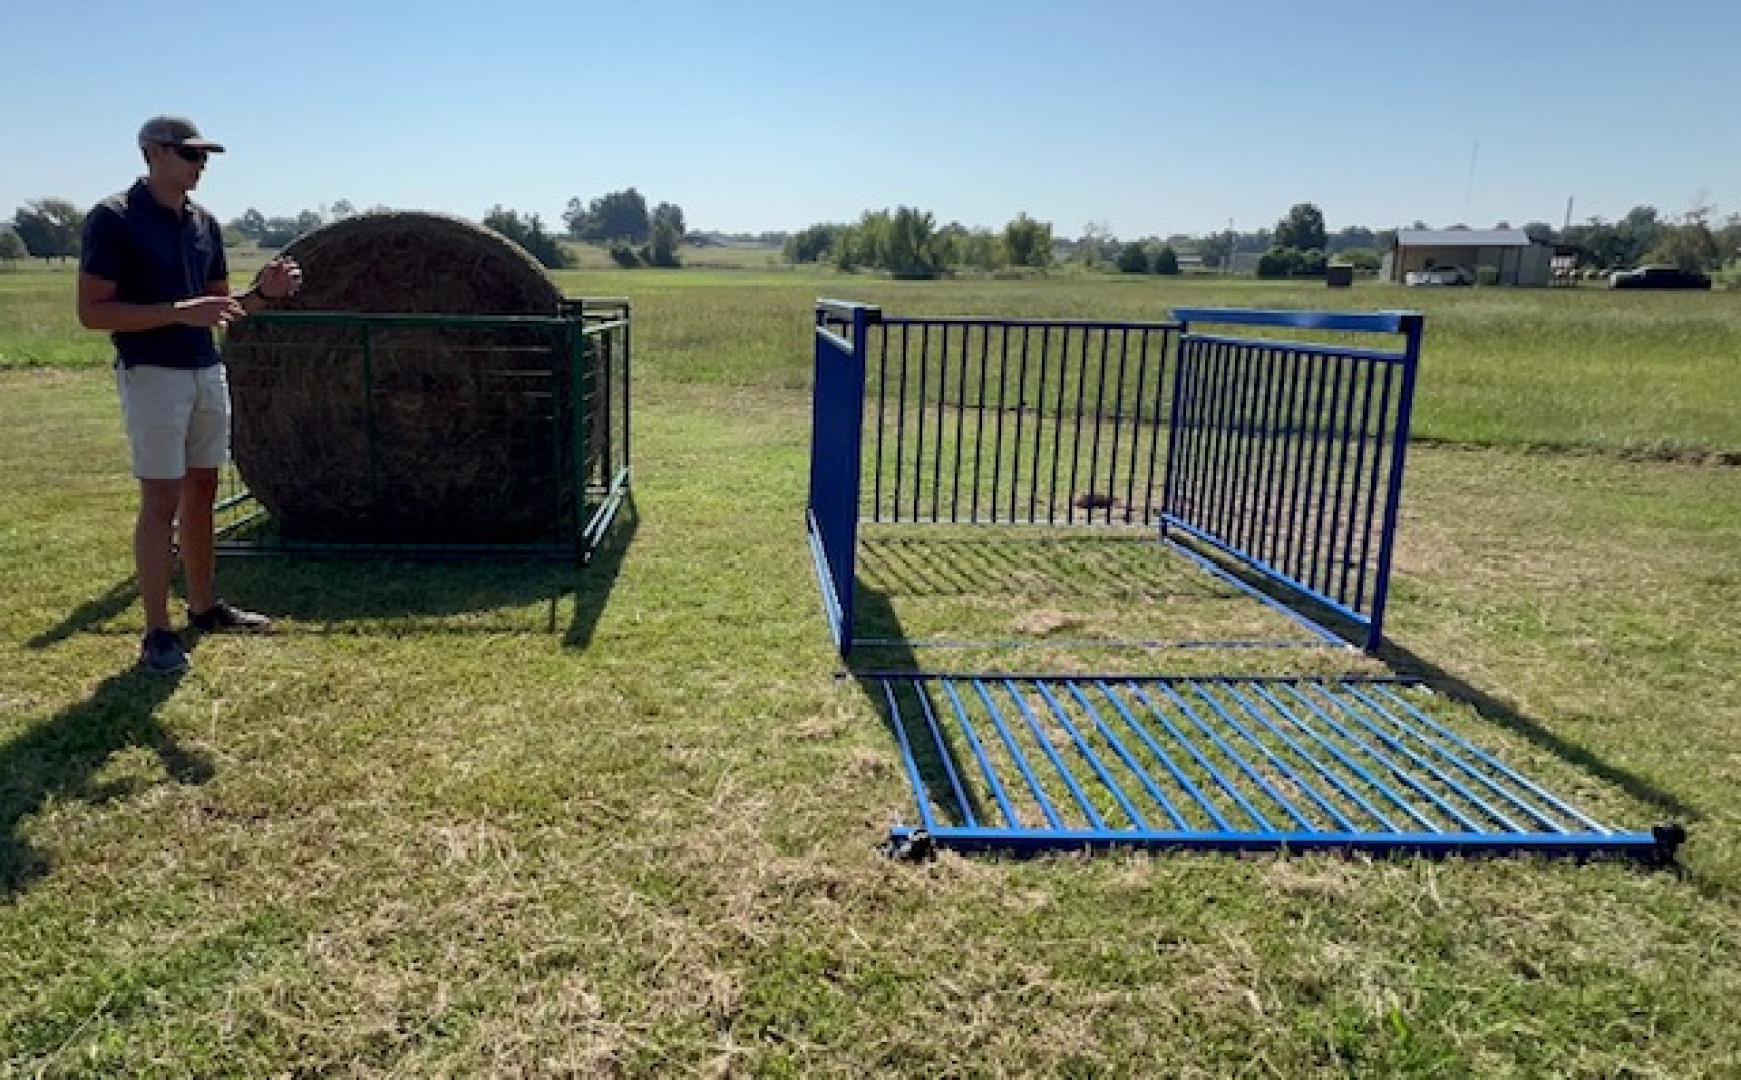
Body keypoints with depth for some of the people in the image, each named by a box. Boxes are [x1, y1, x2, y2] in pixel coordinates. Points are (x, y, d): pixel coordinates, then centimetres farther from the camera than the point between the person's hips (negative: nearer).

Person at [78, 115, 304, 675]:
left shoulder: (205, 223, 10)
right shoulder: (114, 218, -10)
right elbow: (92, 311, -14)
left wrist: (262, 293, -3)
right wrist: (179, 312, -24)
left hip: (208, 372, 7)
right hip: (152, 375, -7)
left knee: (201, 493, 13)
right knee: (162, 501, -5)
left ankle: (204, 606, 24)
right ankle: (158, 633, 2)